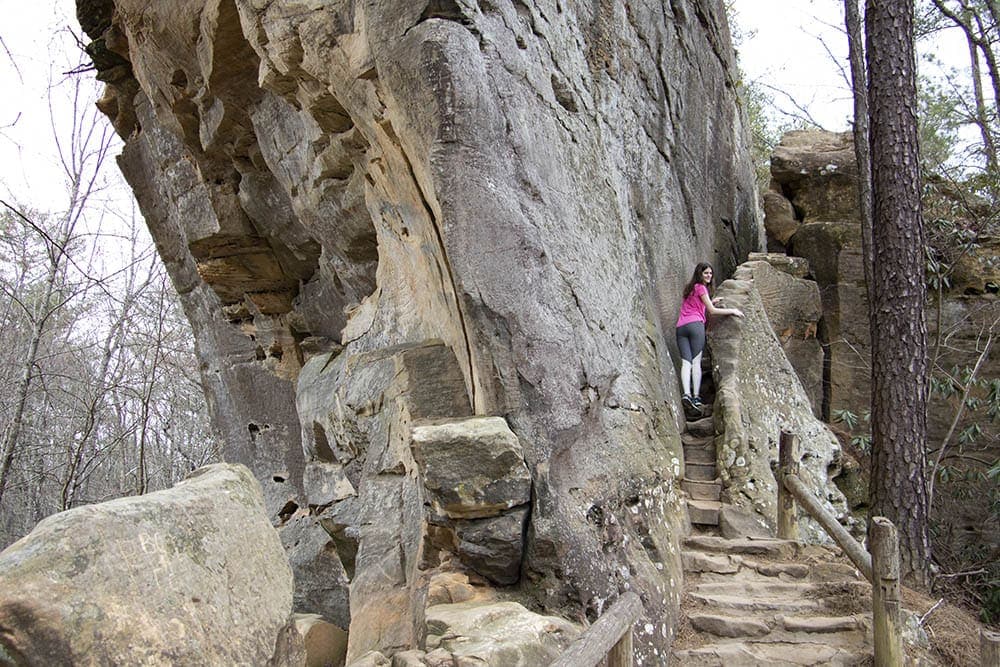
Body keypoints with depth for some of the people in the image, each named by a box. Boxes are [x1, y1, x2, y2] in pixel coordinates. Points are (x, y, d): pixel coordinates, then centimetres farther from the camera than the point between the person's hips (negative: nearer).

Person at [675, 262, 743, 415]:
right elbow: (712, 310, 2)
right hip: (695, 324, -6)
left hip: (681, 327, 6)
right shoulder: (700, 287, 3)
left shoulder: (690, 288, 26)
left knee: (686, 362, -8)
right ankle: (696, 397, -13)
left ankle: (686, 394, -26)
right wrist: (732, 311, 9)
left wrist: (711, 300, 41)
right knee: (696, 362, -7)